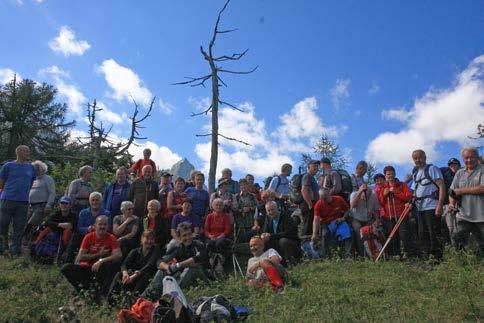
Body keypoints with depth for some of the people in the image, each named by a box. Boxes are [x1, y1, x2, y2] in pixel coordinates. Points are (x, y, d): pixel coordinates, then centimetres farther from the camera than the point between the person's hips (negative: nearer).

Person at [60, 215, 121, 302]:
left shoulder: (112, 238, -7)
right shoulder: (89, 237, -3)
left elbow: (118, 255, -22)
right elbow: (80, 258, -10)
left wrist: (101, 261, -30)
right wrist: (98, 254, -13)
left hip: (102, 270, -1)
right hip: (87, 268, 2)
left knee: (115, 264, -32)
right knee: (65, 268, -19)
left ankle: (102, 294, -24)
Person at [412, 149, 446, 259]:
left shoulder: (432, 169, -4)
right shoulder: (415, 173, 18)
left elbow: (442, 186, -12)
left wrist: (440, 205, -20)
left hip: (432, 207, -8)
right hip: (420, 208, 8)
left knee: (434, 234, -6)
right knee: (422, 235, 12)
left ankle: (437, 258, 0)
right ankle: (426, 258, 21)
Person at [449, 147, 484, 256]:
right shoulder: (460, 173, 13)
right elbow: (453, 191, 13)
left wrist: (461, 191, -10)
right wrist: (452, 203, -7)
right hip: (463, 215, 4)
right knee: (460, 241, -2)